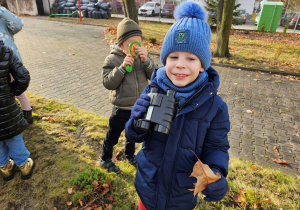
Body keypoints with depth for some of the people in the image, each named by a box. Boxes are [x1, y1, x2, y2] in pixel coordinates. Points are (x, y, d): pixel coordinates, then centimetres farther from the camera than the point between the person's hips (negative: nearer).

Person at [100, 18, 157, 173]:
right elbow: (108, 83, -19)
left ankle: (130, 155, 51)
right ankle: (105, 160, 40)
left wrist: (146, 61, -26)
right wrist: (122, 67, -30)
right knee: (113, 136, 13)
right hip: (121, 108, -4)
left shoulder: (143, 56, -3)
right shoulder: (112, 59, -14)